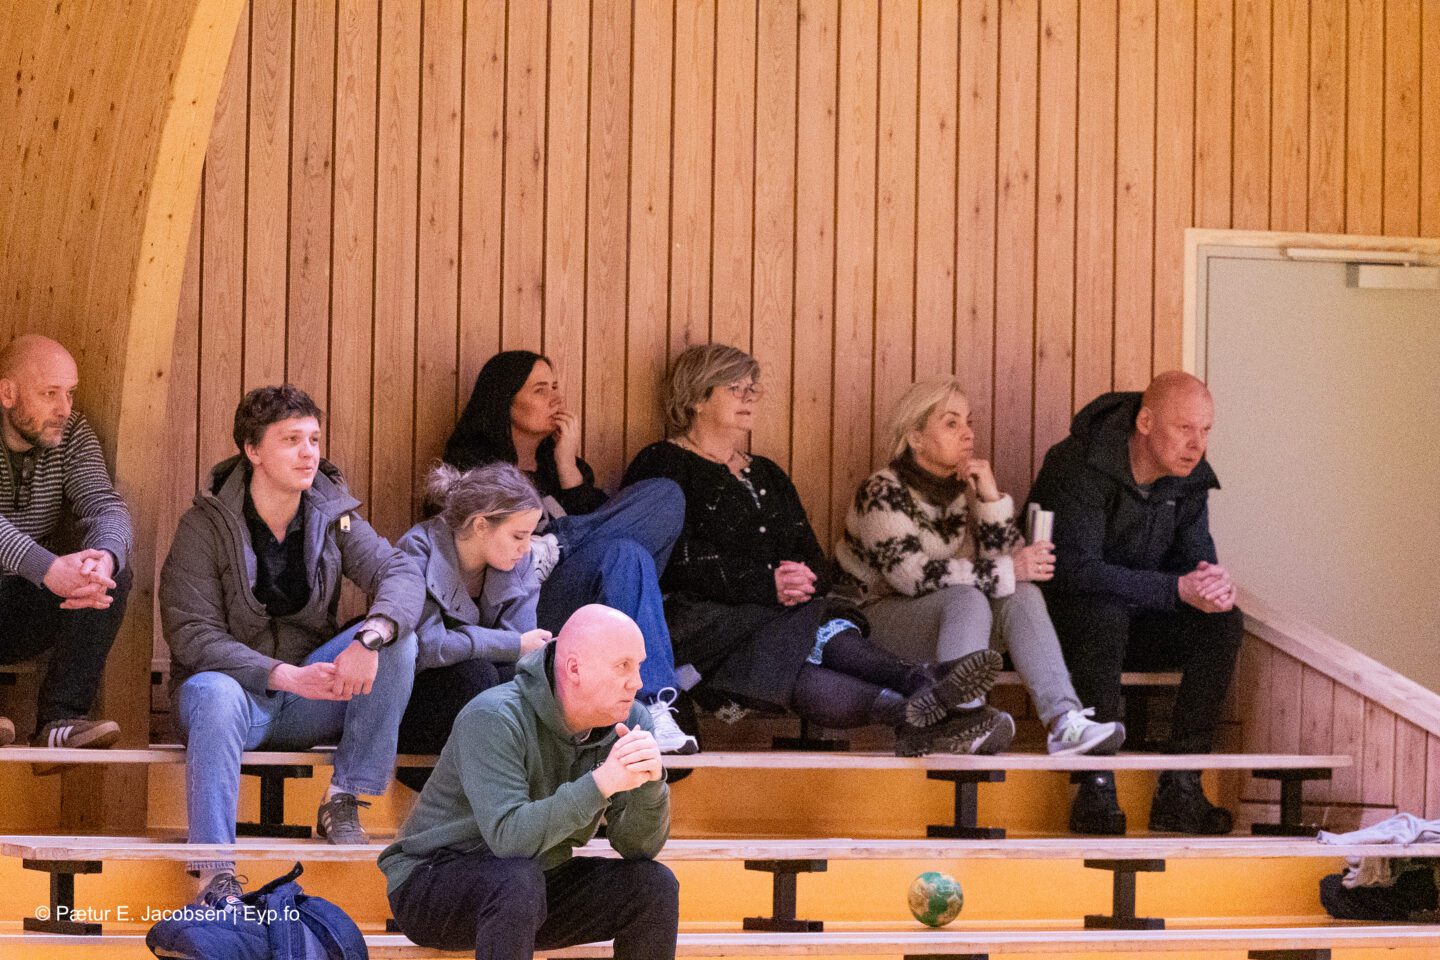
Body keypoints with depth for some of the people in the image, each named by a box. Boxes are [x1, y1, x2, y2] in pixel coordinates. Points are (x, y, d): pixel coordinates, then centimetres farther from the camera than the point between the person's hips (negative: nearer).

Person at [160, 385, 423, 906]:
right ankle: (215, 874, -42)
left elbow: (402, 574, -12)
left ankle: (344, 801, -14)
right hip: (235, 683, -4)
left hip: (309, 694, 4)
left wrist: (370, 638, -35)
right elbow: (191, 634, -17)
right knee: (215, 695, -39)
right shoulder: (206, 526, -10)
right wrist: (285, 676, -30)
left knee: (397, 638, -19)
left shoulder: (333, 518, 1)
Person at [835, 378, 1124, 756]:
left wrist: (991, 498, -14)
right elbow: (912, 574, -27)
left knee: (1023, 595, -19)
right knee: (968, 601, -33)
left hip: (949, 618, 7)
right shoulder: (883, 494, -14)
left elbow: (1007, 559, -1)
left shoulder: (965, 489, 8)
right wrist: (1007, 570, -29)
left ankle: (1063, 721, -36)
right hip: (874, 618, -6)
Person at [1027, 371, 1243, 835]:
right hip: (1058, 618, -6)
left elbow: (1194, 555, 2)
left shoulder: (1188, 475, -1)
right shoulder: (1081, 467, -24)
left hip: (1133, 622, 6)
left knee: (1223, 623, -17)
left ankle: (1179, 788, -20)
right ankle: (1095, 791, -34)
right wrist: (1178, 589, -37)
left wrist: (1214, 583, -25)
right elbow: (1077, 570, -31)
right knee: (1106, 615, -38)